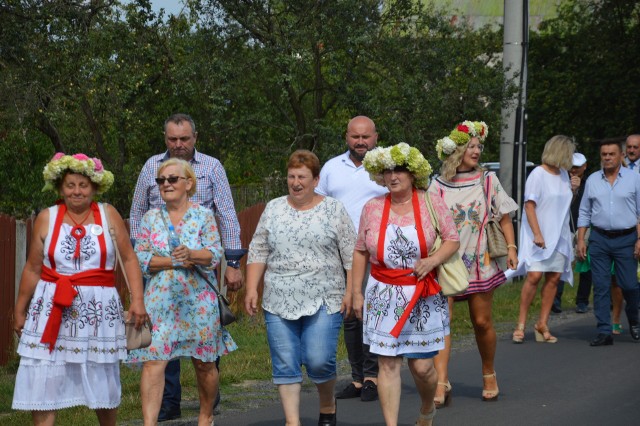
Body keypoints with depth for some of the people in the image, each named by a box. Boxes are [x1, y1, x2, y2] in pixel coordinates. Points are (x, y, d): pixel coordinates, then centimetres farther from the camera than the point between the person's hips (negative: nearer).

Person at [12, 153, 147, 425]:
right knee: (43, 382, -4)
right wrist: (19, 311, 13)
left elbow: (129, 259, 2)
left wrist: (137, 300, -6)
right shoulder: (47, 219, 3)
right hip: (52, 308, 0)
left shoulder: (108, 215, 2)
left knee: (103, 381, 10)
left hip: (99, 310, 0)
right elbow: (32, 269, 9)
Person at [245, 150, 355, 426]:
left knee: (319, 360, -10)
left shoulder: (334, 210, 1)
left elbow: (351, 256, 1)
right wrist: (251, 289, 1)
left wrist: (350, 291, -6)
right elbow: (257, 253, 9)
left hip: (323, 302, -3)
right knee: (285, 364, -1)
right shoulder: (273, 209, 9)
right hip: (279, 303, 3)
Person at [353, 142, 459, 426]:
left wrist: (432, 260, -18)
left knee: (422, 366, 2)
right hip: (384, 297, 1)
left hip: (424, 297, -1)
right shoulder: (372, 208, 2)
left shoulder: (431, 203, -2)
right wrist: (356, 292, 6)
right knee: (388, 365, -4)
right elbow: (360, 252, 9)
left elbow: (452, 240, 0)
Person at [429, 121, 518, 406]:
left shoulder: (488, 181, 6)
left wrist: (511, 247, -3)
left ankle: (489, 375, 28)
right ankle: (441, 383, -18)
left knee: (482, 321, 6)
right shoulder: (438, 186, 2)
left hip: (480, 262, 1)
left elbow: (504, 218, 9)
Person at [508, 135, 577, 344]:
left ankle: (542, 324, 8)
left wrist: (572, 190, 7)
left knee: (554, 278, 2)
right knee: (534, 276, -15)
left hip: (559, 236, 7)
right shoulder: (538, 174, -9)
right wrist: (537, 234, -21)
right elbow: (529, 205, -14)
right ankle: (521, 324, -7)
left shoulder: (563, 174, 13)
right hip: (539, 236, -7)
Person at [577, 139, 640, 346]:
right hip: (599, 239, 2)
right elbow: (584, 212, 13)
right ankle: (604, 332, 3)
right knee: (601, 286, -1)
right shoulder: (592, 180, 9)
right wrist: (580, 240, 6)